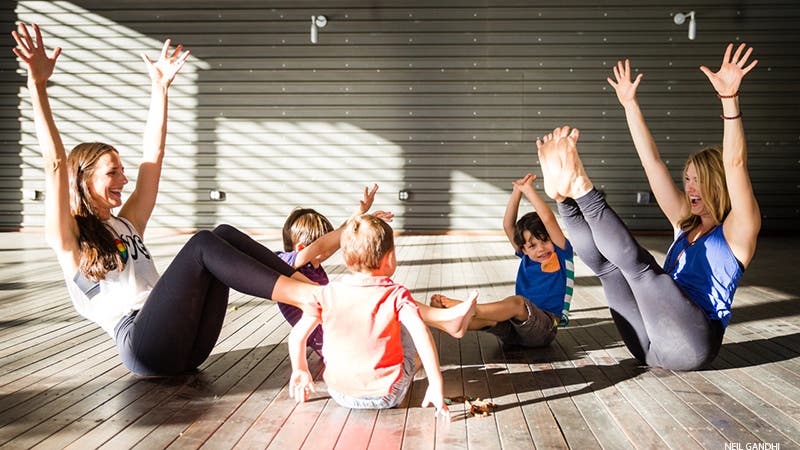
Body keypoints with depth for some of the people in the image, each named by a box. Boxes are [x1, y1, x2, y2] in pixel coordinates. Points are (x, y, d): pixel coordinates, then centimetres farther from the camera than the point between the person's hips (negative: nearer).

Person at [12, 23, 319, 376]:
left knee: (225, 234, -11)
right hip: (145, 348, -7)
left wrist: (160, 86, 25)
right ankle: (310, 295, -30)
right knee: (202, 244, -23)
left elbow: (153, 154, 24)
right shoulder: (68, 238, 9)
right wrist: (38, 84, -12)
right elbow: (56, 163, -5)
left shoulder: (127, 224, 26)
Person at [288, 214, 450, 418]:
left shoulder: (328, 294, -4)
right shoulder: (396, 295, -11)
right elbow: (421, 333, -23)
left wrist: (300, 370, 17)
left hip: (341, 395, 2)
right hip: (387, 397, -2)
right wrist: (436, 385, -18)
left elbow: (297, 335, 0)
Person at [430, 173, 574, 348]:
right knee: (489, 317, -26)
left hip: (545, 328, -5)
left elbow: (548, 219, -13)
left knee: (517, 302, -34)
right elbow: (508, 225, 8)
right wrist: (517, 192, -1)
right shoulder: (526, 258, 14)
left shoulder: (561, 253, 1)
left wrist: (528, 189, -8)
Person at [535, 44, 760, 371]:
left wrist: (729, 98, -25)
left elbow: (735, 164, -15)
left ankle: (581, 188, -23)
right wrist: (629, 103, 16)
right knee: (606, 263, -12)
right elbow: (651, 161, 17)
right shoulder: (685, 223, 19)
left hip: (689, 346, -6)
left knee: (635, 260, -23)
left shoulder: (736, 230, 2)